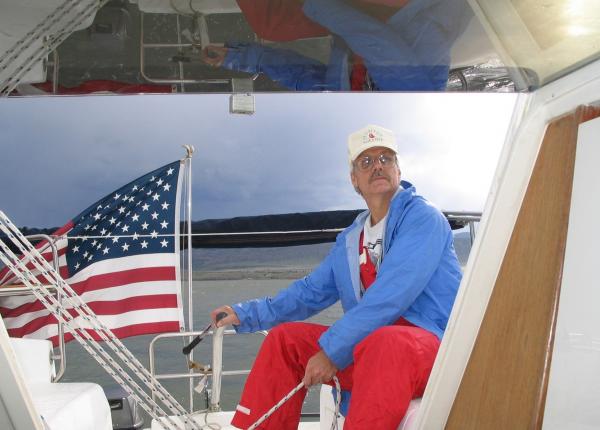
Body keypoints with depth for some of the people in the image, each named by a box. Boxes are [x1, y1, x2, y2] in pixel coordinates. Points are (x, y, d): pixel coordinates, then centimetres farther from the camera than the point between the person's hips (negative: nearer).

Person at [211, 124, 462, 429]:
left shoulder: (422, 217, -8)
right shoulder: (349, 240, 17)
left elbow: (391, 296, -20)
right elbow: (311, 291, 26)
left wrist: (331, 350, -20)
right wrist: (247, 315, 20)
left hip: (432, 344, -8)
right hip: (368, 345, 8)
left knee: (385, 342, -40)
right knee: (284, 338, 5)